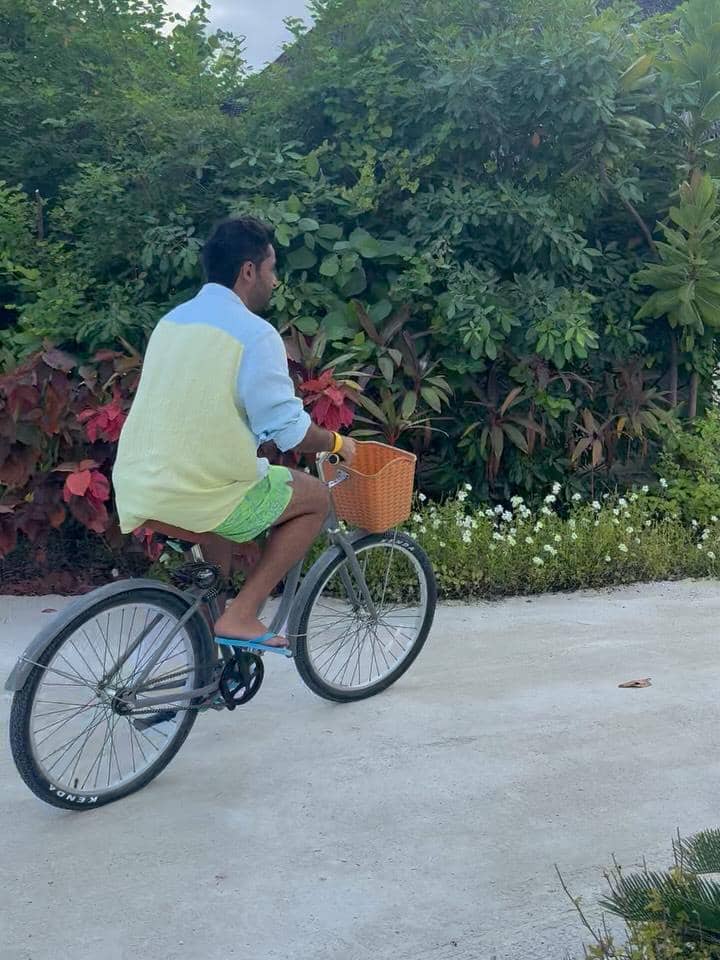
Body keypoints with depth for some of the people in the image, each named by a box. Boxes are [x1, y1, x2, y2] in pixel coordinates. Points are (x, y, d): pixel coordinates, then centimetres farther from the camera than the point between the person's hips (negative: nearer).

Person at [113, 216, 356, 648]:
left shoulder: (172, 320, 13)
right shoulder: (255, 333, -13)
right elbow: (289, 431, -15)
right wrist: (336, 442, 7)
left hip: (137, 489, 8)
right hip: (201, 495, -8)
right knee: (316, 498, 12)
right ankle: (240, 616, 5)